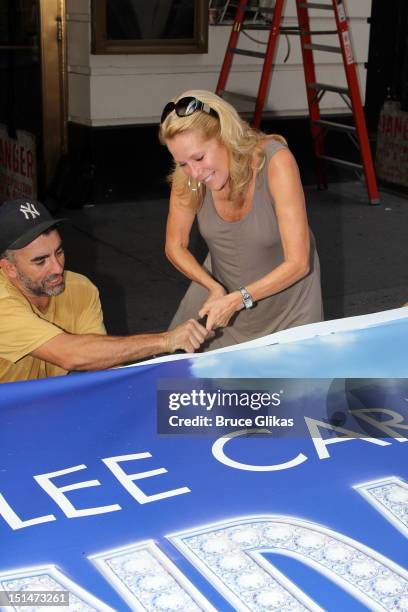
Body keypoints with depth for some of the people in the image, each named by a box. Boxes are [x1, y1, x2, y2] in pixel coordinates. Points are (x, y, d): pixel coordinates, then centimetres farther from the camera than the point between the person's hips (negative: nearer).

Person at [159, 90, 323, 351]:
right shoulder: (187, 176, -23)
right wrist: (214, 288, -22)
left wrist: (237, 299, -34)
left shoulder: (275, 161, -33)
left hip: (284, 288, -3)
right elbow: (175, 246, -7)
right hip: (222, 289, 3)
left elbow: (298, 263, -31)